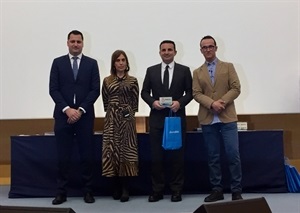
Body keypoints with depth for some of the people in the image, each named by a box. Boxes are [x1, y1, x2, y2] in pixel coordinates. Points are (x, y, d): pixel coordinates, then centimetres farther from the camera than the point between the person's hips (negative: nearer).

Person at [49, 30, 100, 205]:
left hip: (85, 116, 0)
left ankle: (88, 191, 13)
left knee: (87, 155, 3)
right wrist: (67, 109, -12)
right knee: (63, 156, 3)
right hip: (63, 115, 0)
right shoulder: (58, 62, 7)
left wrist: (81, 110, -10)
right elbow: (53, 89, 0)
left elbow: (95, 90, -1)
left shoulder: (92, 63, 6)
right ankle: (62, 192, 12)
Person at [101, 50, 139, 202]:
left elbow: (135, 101, 6)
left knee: (126, 150, -2)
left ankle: (125, 189, 4)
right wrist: (112, 113, 8)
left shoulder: (132, 81, 4)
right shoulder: (107, 81, 6)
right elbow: (105, 101, 10)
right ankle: (115, 188, 11)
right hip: (111, 120, 1)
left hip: (127, 119, -1)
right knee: (111, 150, 1)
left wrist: (129, 113, 3)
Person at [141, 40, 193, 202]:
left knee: (177, 155, 3)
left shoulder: (184, 70, 5)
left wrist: (180, 102, -15)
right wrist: (152, 102, -10)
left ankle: (176, 190, 14)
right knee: (156, 156, 4)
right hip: (157, 118, 1)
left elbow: (190, 92, 3)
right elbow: (144, 92, 8)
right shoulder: (151, 70, 9)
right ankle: (157, 190, 13)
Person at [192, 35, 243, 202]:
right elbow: (196, 94, 1)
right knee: (213, 157, 6)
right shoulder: (197, 73, 12)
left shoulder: (228, 67, 8)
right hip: (207, 119, 2)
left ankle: (237, 191, 5)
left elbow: (236, 88, -1)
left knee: (233, 154, -6)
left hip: (227, 118, -2)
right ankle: (217, 190, 14)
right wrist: (212, 103, -16)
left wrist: (222, 102, -15)